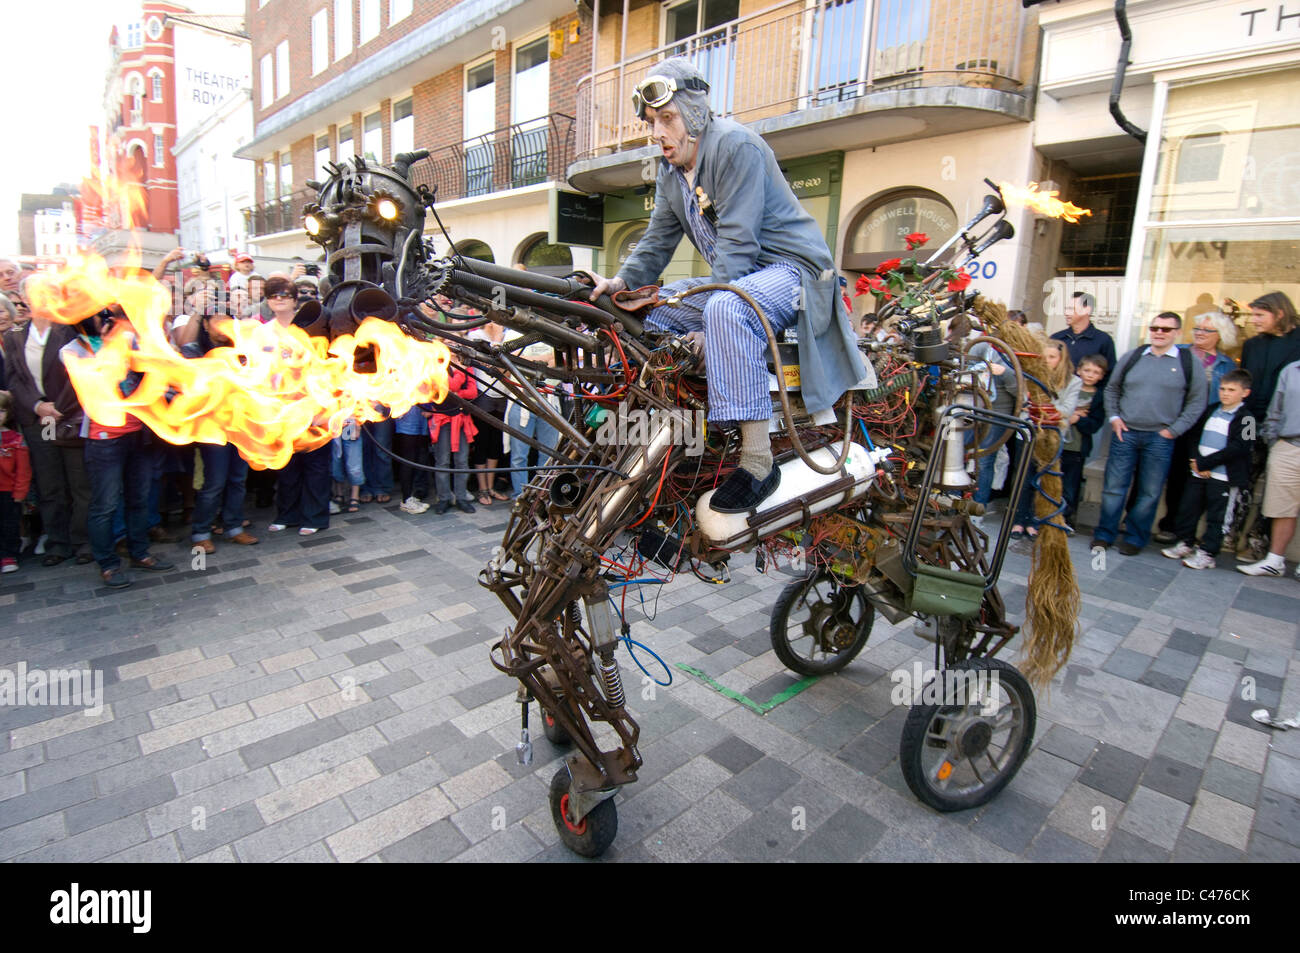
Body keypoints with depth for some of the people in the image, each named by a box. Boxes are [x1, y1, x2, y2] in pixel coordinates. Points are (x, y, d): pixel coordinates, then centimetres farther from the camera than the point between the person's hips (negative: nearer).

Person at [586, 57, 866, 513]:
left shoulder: (735, 145, -14)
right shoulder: (670, 171, 13)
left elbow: (737, 242, -23)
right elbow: (658, 239, 12)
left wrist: (707, 326, -30)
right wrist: (623, 280, -9)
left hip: (792, 267, -9)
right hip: (734, 278, 9)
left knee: (726, 309, -39)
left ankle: (758, 460, -38)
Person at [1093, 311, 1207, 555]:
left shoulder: (1188, 363, 2)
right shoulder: (1132, 357, 8)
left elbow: (1197, 402, 3)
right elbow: (1112, 389, 16)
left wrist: (1174, 430, -5)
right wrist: (1113, 417, 4)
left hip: (1160, 438, -1)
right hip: (1125, 433, 1)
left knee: (1149, 493, 5)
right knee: (1113, 487, 1)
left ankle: (1135, 538, 17)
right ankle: (1104, 534, 11)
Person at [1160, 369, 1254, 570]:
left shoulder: (1245, 418, -7)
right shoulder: (1211, 411, 10)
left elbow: (1237, 448, -15)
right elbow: (1196, 436, 11)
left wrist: (1205, 463, -16)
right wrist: (1196, 459, -5)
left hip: (1224, 477, -6)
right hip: (1199, 472, 6)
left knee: (1217, 518, 2)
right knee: (1188, 508, 12)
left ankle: (1206, 553, 9)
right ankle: (1185, 544, 26)